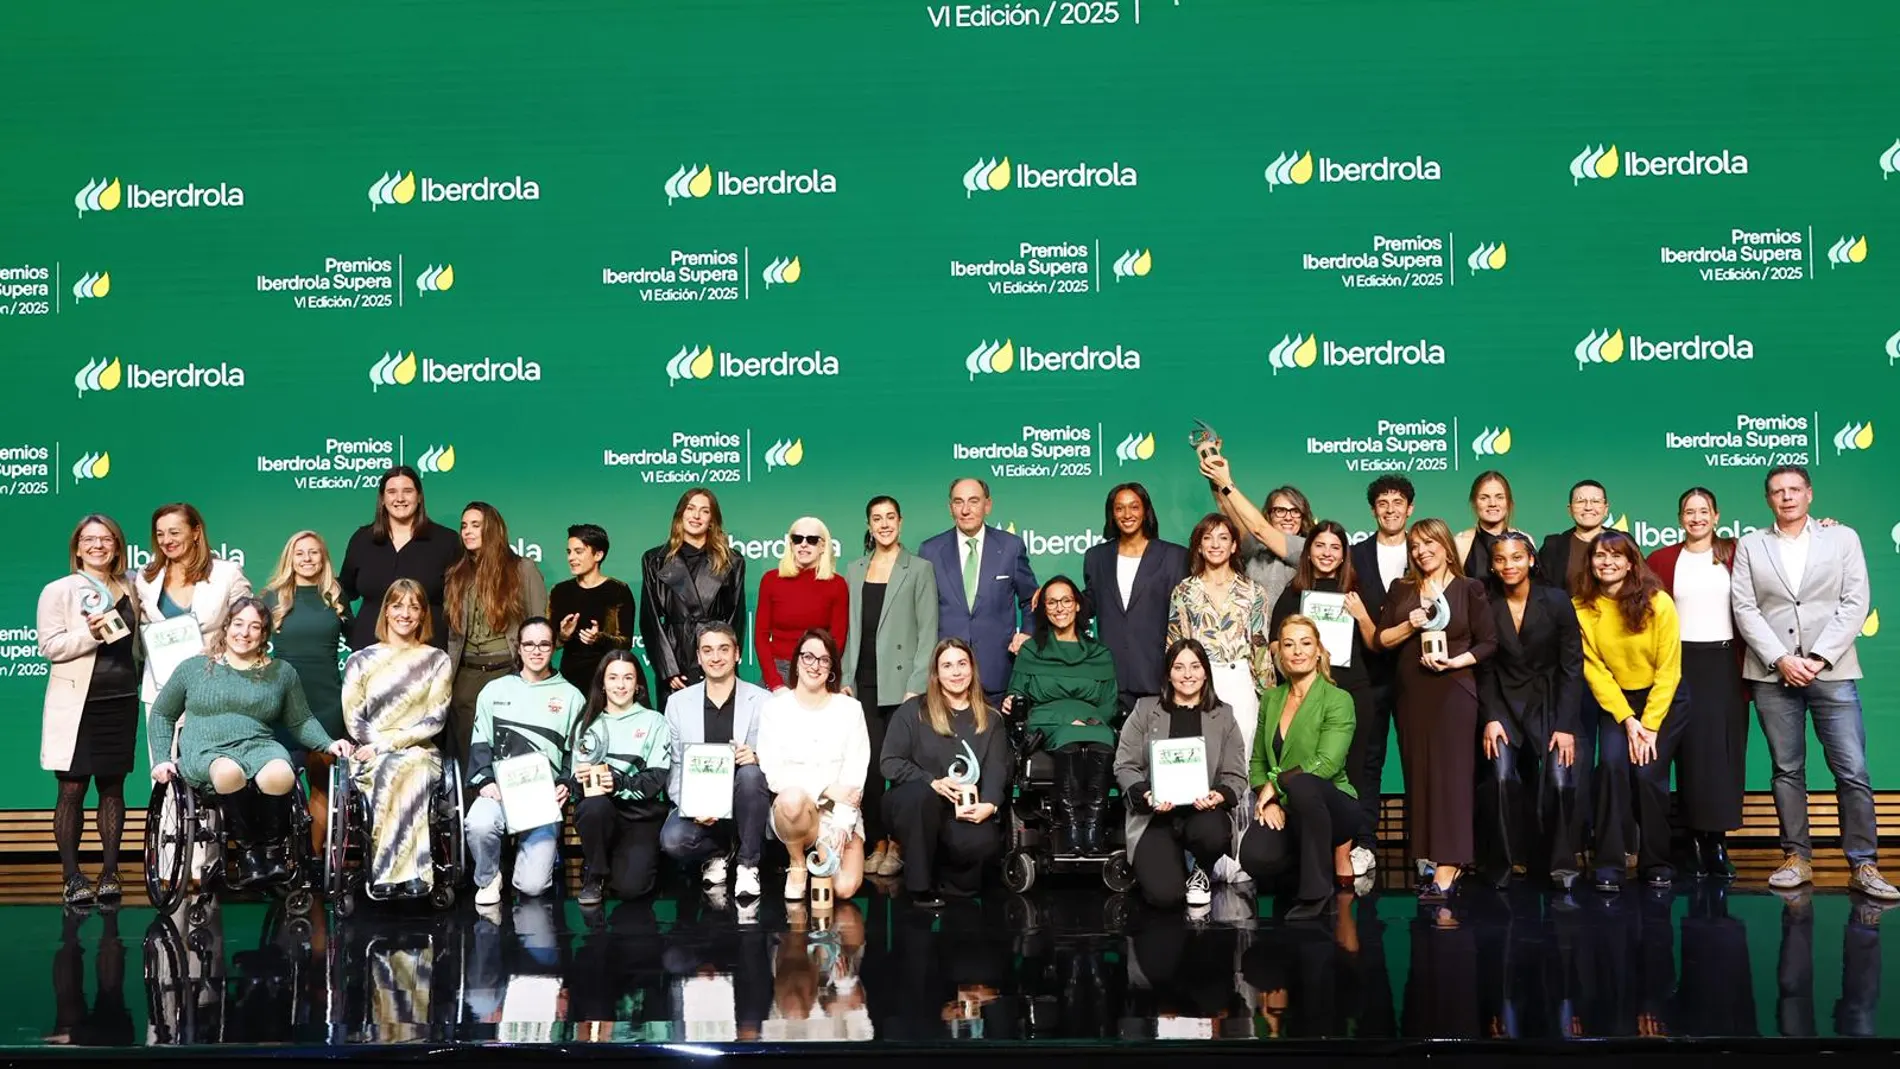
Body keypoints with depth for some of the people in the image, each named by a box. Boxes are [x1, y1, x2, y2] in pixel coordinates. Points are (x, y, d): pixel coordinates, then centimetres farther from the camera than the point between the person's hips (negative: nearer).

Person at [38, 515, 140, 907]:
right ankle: (71, 877, 5)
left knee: (113, 786, 6)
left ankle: (109, 873, 12)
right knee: (72, 789, -3)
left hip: (120, 702, 4)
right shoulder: (58, 591, -2)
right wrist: (90, 633, -22)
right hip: (76, 705, -4)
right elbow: (50, 647, -10)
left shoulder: (129, 586, 11)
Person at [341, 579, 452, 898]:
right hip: (370, 756, 0)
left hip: (421, 753, 0)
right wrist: (381, 745, -12)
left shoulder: (437, 661, 10)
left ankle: (388, 872, -38)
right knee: (394, 769, -35)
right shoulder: (360, 661, 13)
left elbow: (435, 719, 0)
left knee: (408, 767, -37)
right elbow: (353, 719, 5)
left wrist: (387, 743, -10)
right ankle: (411, 873, -39)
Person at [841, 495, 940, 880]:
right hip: (863, 682, 3)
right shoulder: (854, 571, 14)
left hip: (900, 683, -3)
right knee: (869, 763, 0)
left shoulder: (919, 569, 2)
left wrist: (917, 686, -10)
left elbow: (927, 632, -2)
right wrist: (845, 679, 5)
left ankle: (897, 844, 6)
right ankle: (877, 843, 7)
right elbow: (847, 630, 14)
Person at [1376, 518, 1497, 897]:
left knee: (1450, 772, -8)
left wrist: (1456, 661, -15)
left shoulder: (1469, 589, 1)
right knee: (1418, 771, 3)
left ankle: (1447, 867, -11)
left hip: (1453, 690, -4)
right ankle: (1426, 855, 9)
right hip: (1412, 691, 4)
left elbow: (1488, 642, -1)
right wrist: (1409, 625, -8)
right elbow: (1382, 639, 9)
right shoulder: (1401, 591, 12)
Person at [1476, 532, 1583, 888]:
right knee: (1502, 778, -21)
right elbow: (1485, 669, 3)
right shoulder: (1486, 607, -1)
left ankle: (1562, 867, -3)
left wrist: (1565, 725, -9)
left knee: (1559, 782, -18)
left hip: (1550, 702, -1)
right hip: (1504, 704, 1)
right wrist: (1490, 719, -8)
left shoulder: (1557, 601, -5)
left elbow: (1572, 667, -4)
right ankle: (1508, 861, -5)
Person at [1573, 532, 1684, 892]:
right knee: (1611, 764, -20)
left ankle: (1656, 864, 2)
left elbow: (1668, 670, -11)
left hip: (1664, 699, -1)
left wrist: (1650, 726, -13)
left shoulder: (1658, 603, -14)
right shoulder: (1582, 608, -9)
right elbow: (1594, 670, -6)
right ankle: (1609, 865, -12)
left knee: (1648, 771, -16)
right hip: (1616, 700, 2)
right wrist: (1627, 720, -12)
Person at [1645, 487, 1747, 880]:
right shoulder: (1662, 559, 4)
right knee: (1691, 751, -1)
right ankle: (1696, 841, 6)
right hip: (1682, 665, 0)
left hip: (1726, 664, 1)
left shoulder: (1736, 554, 5)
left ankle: (1718, 842, 8)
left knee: (1725, 752, 1)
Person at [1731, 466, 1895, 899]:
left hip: (1832, 671, -1)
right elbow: (1745, 609, 2)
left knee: (1852, 771, -5)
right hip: (1772, 674, 1)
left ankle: (1864, 865, 1)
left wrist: (1818, 658, -10)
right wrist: (1781, 660, -11)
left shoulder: (1842, 538, 8)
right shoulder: (1750, 545, 9)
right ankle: (1797, 858, 12)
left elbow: (1855, 603, 0)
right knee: (1787, 771, 5)